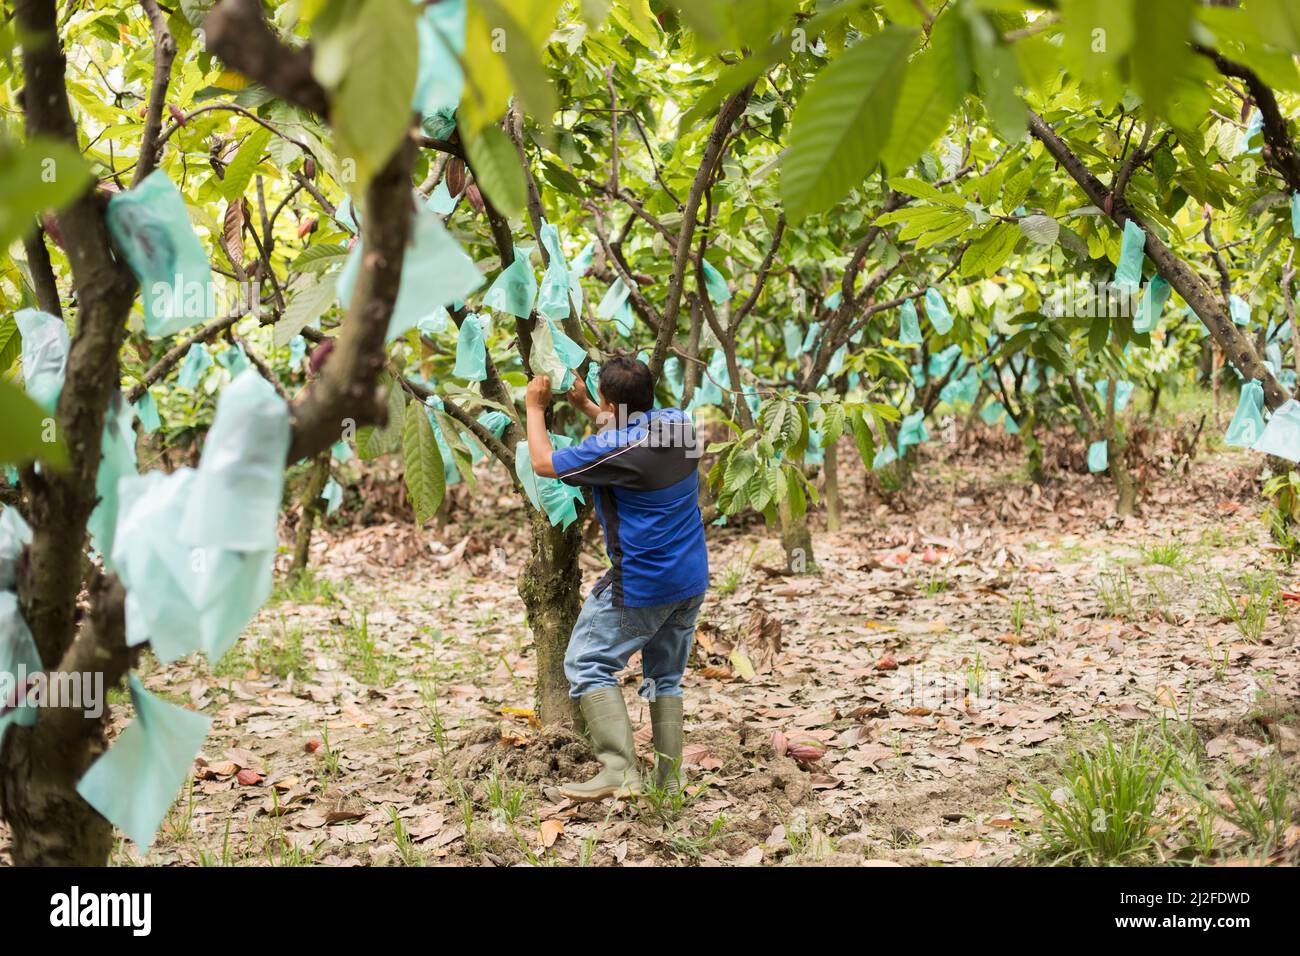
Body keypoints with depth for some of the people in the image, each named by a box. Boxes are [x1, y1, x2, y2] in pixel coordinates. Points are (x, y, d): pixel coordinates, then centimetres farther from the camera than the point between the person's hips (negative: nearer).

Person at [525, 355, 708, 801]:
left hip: (642, 587, -8)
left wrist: (535, 408, 8)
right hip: (693, 580, 8)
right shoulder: (679, 422, 0)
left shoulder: (612, 449, -22)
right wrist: (584, 406, 26)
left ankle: (619, 770, -11)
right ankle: (670, 778, 18)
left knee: (587, 665, 1)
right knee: (666, 676, 17)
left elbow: (544, 463, -7)